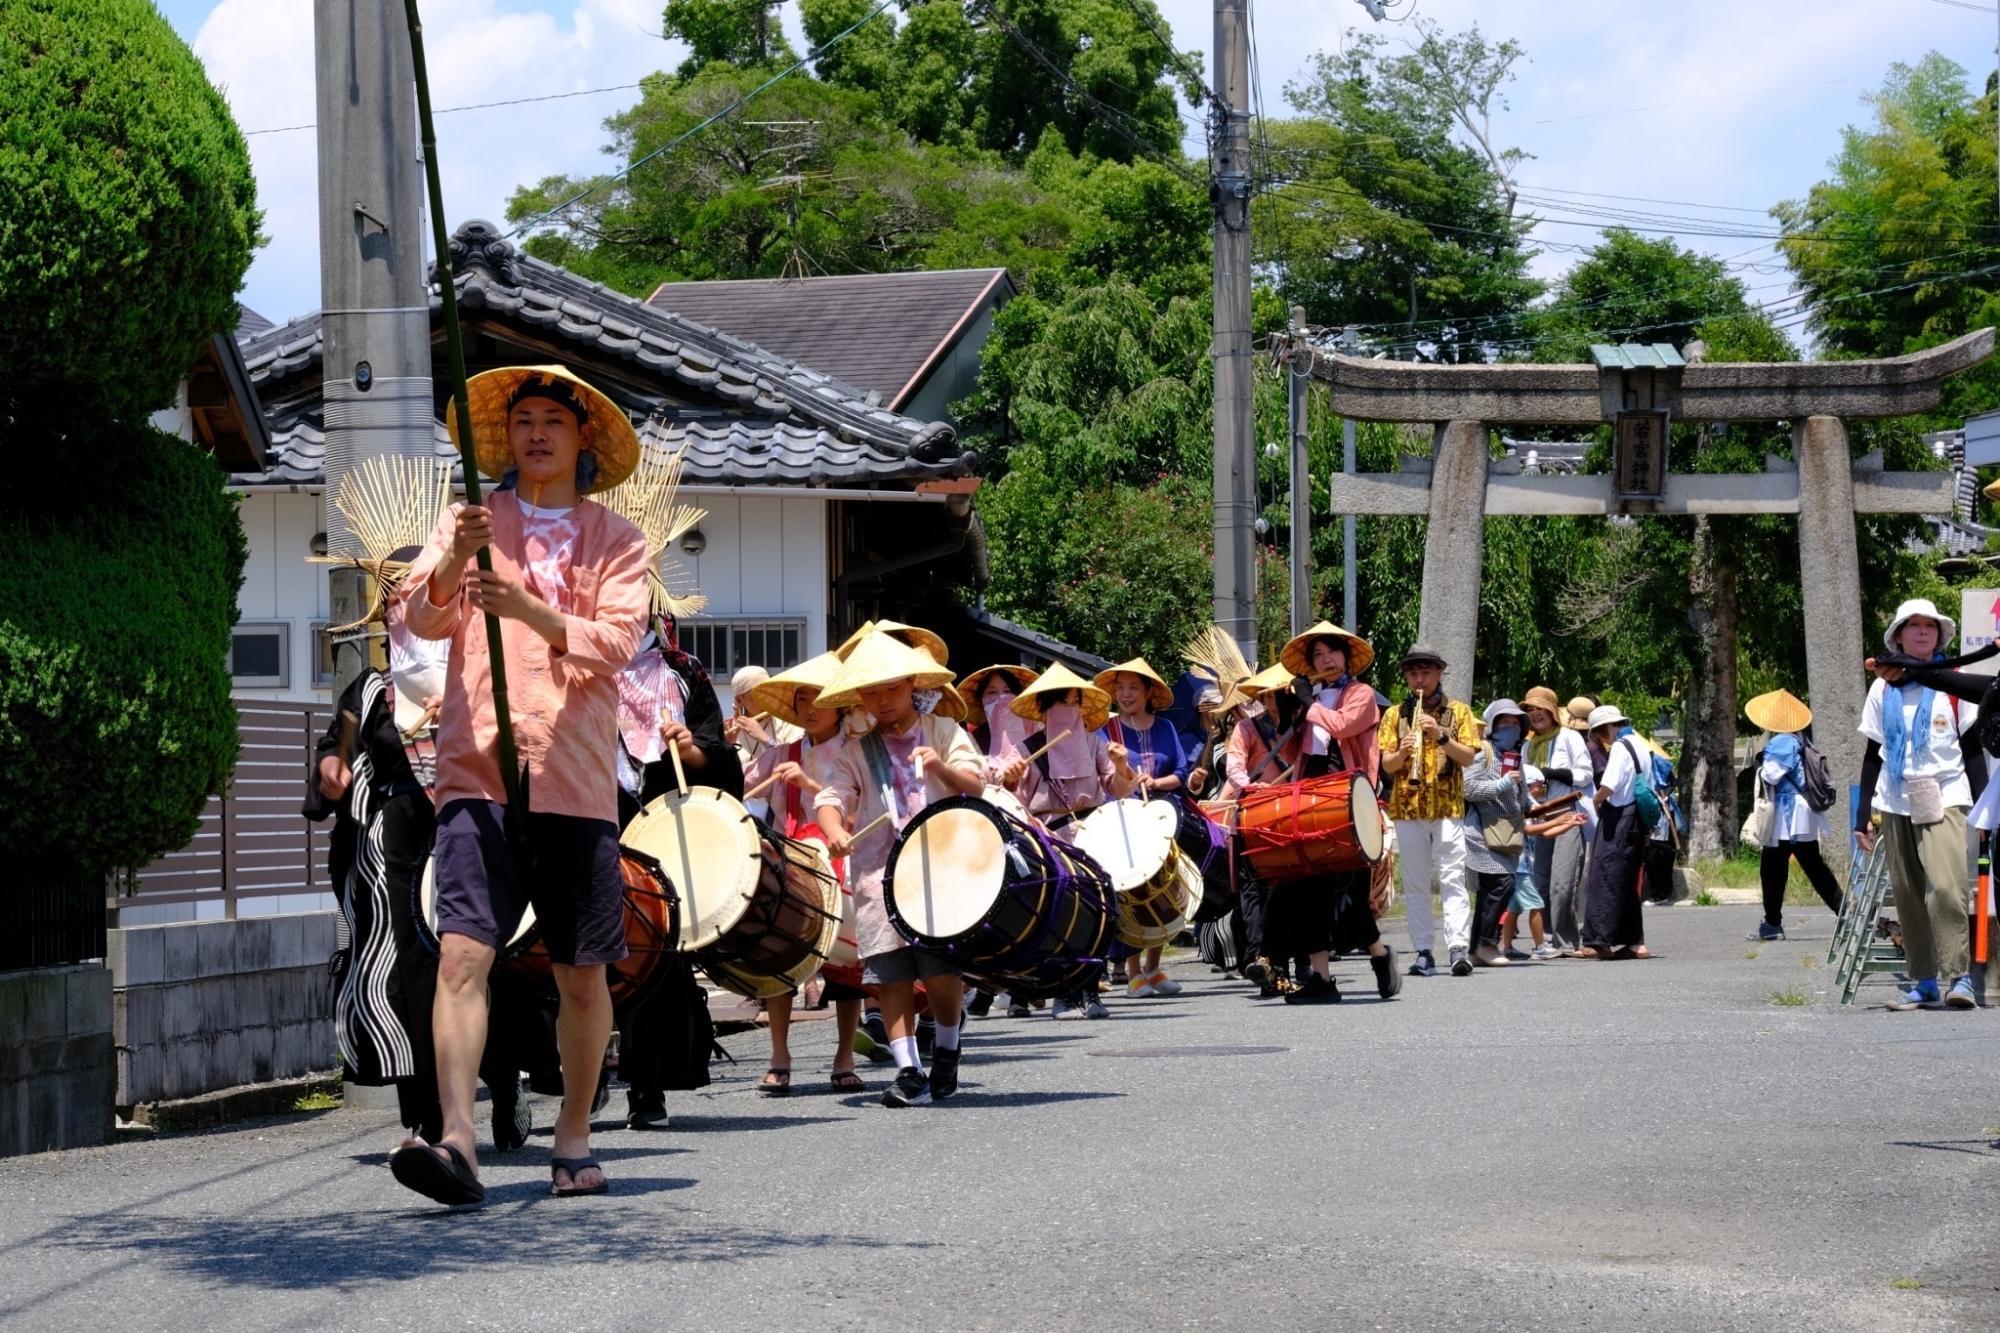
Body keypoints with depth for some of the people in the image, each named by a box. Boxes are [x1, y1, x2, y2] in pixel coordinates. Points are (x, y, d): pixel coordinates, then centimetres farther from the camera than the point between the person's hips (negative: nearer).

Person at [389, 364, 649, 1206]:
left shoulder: (616, 542, 10)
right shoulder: (471, 525, 12)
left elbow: (616, 641, -5)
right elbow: (420, 617, -1)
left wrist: (529, 609, -21)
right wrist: (452, 563, -22)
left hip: (576, 781, 1)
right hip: (479, 774, -1)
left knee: (582, 974, 6)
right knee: (462, 951, -16)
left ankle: (574, 1139, 22)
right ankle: (457, 1143, -23)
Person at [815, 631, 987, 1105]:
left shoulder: (944, 731, 11)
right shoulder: (855, 750, 13)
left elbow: (976, 784, 2)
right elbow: (832, 796, 0)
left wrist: (942, 768, -18)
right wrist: (834, 830, -22)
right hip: (879, 872, 1)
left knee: (942, 967, -9)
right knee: (890, 972, -6)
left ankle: (946, 1051, 15)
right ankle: (909, 1070, -2)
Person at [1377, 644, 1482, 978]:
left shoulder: (1459, 712, 8)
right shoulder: (1395, 715, 12)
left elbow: (1468, 756, -2)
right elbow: (1386, 764, 6)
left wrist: (1441, 736, -17)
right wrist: (1402, 753, -16)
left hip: (1448, 806, -2)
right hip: (1407, 807, 2)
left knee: (1452, 878, -11)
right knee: (1415, 883, 2)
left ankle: (1459, 947, -18)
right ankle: (1423, 952, 3)